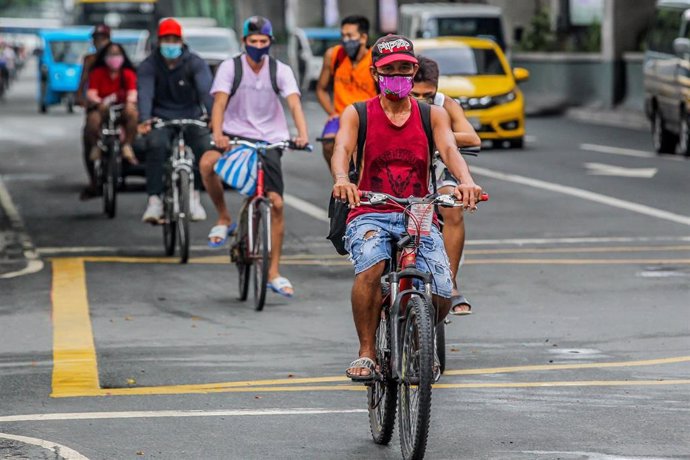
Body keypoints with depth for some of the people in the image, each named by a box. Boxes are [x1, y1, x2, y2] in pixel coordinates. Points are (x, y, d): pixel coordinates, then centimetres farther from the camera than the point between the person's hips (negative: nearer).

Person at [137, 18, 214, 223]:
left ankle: (194, 195, -9)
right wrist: (144, 120, -40)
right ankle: (154, 200, -30)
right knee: (156, 145, -33)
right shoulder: (148, 66, -3)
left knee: (206, 147, -29)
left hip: (192, 118, 0)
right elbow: (145, 93, -20)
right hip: (161, 119, 0)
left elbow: (206, 90, -21)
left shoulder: (195, 63, -4)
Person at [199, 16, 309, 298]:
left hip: (269, 141, 1)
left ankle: (274, 273, 4)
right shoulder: (230, 67, -5)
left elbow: (294, 104, -14)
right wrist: (217, 134, -35)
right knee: (207, 163, -33)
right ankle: (224, 219, -8)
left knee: (276, 203, -7)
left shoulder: (280, 71, -2)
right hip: (235, 136, -1)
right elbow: (220, 102, -16)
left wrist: (302, 134, -33)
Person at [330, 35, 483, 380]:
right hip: (370, 215, -1)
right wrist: (341, 180, -37)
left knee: (440, 297, -18)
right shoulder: (357, 114, 6)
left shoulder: (433, 115, 10)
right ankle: (366, 352, -19)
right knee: (371, 267, -35)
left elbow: (449, 150, -8)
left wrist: (467, 182, -31)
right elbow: (342, 149, -12)